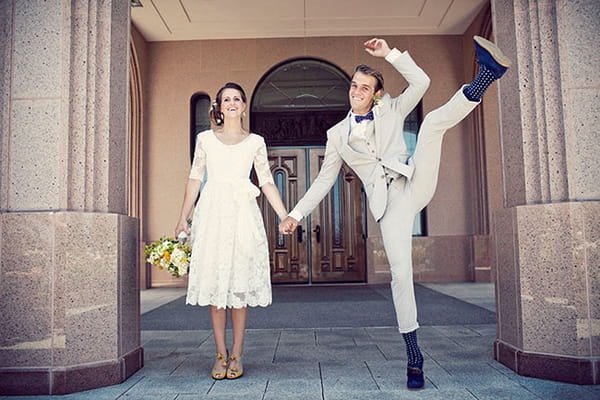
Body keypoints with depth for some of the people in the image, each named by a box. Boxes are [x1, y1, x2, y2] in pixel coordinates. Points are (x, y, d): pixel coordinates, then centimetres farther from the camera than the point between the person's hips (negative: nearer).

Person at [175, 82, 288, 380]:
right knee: (213, 281, -1)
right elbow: (195, 178, 11)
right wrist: (183, 218, 6)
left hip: (243, 212, 0)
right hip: (212, 211, 1)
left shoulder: (255, 142, 12)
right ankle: (221, 354, 7)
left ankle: (236, 354, 6)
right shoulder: (205, 139, 13)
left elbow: (267, 182, 8)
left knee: (240, 282, -2)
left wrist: (285, 217, 0)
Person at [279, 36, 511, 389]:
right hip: (388, 202, 0)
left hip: (414, 184, 1)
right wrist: (297, 214, 12)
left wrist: (390, 54, 0)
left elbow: (421, 83, 2)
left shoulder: (392, 110, 16)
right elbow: (325, 179, 18)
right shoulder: (338, 135, 16)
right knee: (401, 274, -11)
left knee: (433, 122, -20)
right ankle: (414, 359, -1)